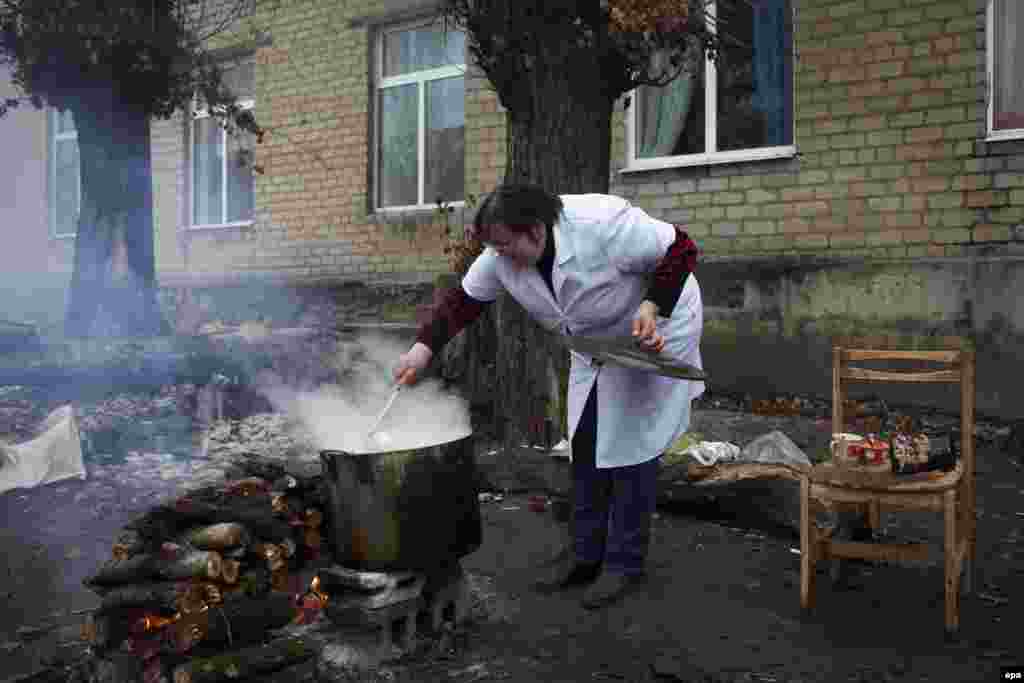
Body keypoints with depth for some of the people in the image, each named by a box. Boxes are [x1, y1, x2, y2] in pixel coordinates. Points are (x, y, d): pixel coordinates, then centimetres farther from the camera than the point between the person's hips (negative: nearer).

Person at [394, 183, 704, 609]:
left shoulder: (603, 225, -35)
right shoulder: (501, 258, -17)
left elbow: (681, 249, -25)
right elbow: (463, 300, -6)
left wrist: (651, 307, -33)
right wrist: (424, 347, -17)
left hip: (652, 333, -6)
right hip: (596, 342, 7)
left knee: (630, 446, -7)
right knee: (585, 445, 7)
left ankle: (625, 564, 6)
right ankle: (586, 556, 19)